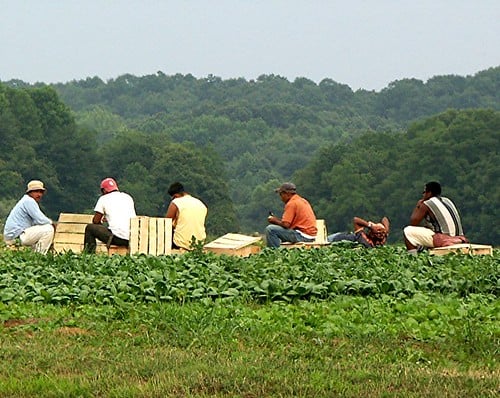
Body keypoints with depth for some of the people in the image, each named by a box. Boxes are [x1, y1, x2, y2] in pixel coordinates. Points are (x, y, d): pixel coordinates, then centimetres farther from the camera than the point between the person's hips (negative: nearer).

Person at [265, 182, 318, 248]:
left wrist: (275, 221, 2)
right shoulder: (303, 201, 17)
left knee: (270, 229, -13)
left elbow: (286, 224, -17)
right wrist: (277, 219, 13)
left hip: (303, 236, -10)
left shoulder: (291, 203, -12)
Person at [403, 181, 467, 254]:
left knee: (407, 231, 0)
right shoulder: (448, 201, 19)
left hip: (443, 240, -8)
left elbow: (413, 223, 2)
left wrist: (417, 206, 15)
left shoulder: (426, 204, -3)